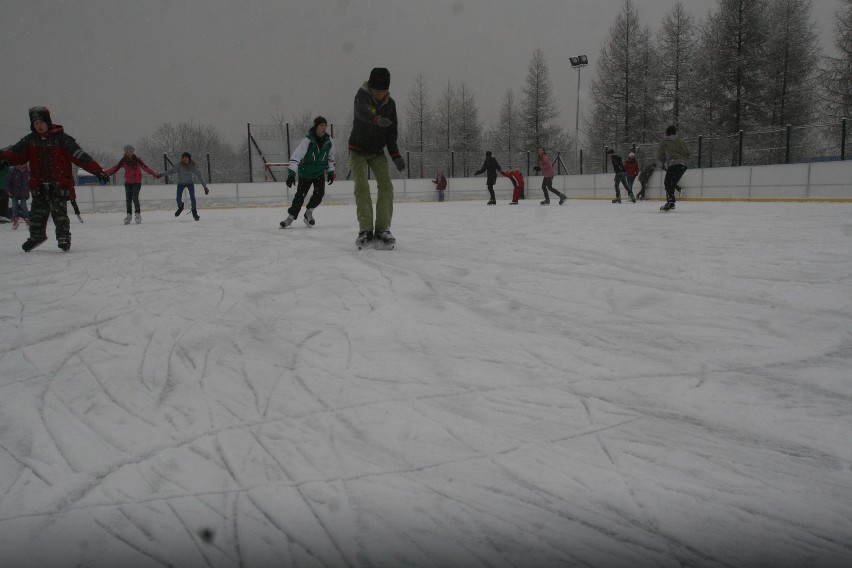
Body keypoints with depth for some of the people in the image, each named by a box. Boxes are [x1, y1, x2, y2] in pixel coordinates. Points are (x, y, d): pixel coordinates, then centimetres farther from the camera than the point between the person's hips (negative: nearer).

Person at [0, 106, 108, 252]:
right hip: (38, 186, 4)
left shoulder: (61, 138, -6)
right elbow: (16, 154, 0)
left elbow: (80, 156, -10)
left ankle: (64, 238, 4)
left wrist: (98, 171, -17)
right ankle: (36, 236, 30)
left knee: (59, 212, -9)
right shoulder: (30, 140, 9)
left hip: (59, 185, -4)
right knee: (37, 213, 11)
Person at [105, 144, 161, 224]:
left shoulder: (137, 159, -6)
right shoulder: (123, 160, 0)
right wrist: (106, 172, -18)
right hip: (128, 182, 3)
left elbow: (145, 167, -12)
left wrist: (154, 174, -22)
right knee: (128, 199, 2)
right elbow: (116, 168, -5)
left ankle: (138, 214, -4)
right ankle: (129, 215, 10)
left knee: (135, 197, -14)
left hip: (137, 182, -3)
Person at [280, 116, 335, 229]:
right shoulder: (307, 141, -23)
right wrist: (291, 174, -34)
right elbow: (296, 156, -27)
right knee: (300, 195, -7)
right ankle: (291, 217, 8)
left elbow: (330, 158, 9)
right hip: (305, 173, -3)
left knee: (319, 193, -14)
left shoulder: (329, 141, -8)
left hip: (319, 172, 3)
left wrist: (330, 172, 9)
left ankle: (309, 213, 9)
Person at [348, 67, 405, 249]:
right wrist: (377, 119, -62)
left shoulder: (390, 104, -3)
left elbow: (391, 133, 1)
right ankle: (365, 230, -11)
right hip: (358, 150, -4)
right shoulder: (362, 96, -17)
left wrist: (396, 156, -9)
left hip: (378, 152, 4)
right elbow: (362, 112, -42)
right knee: (361, 187, -16)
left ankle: (382, 229, -7)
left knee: (386, 185, -10)